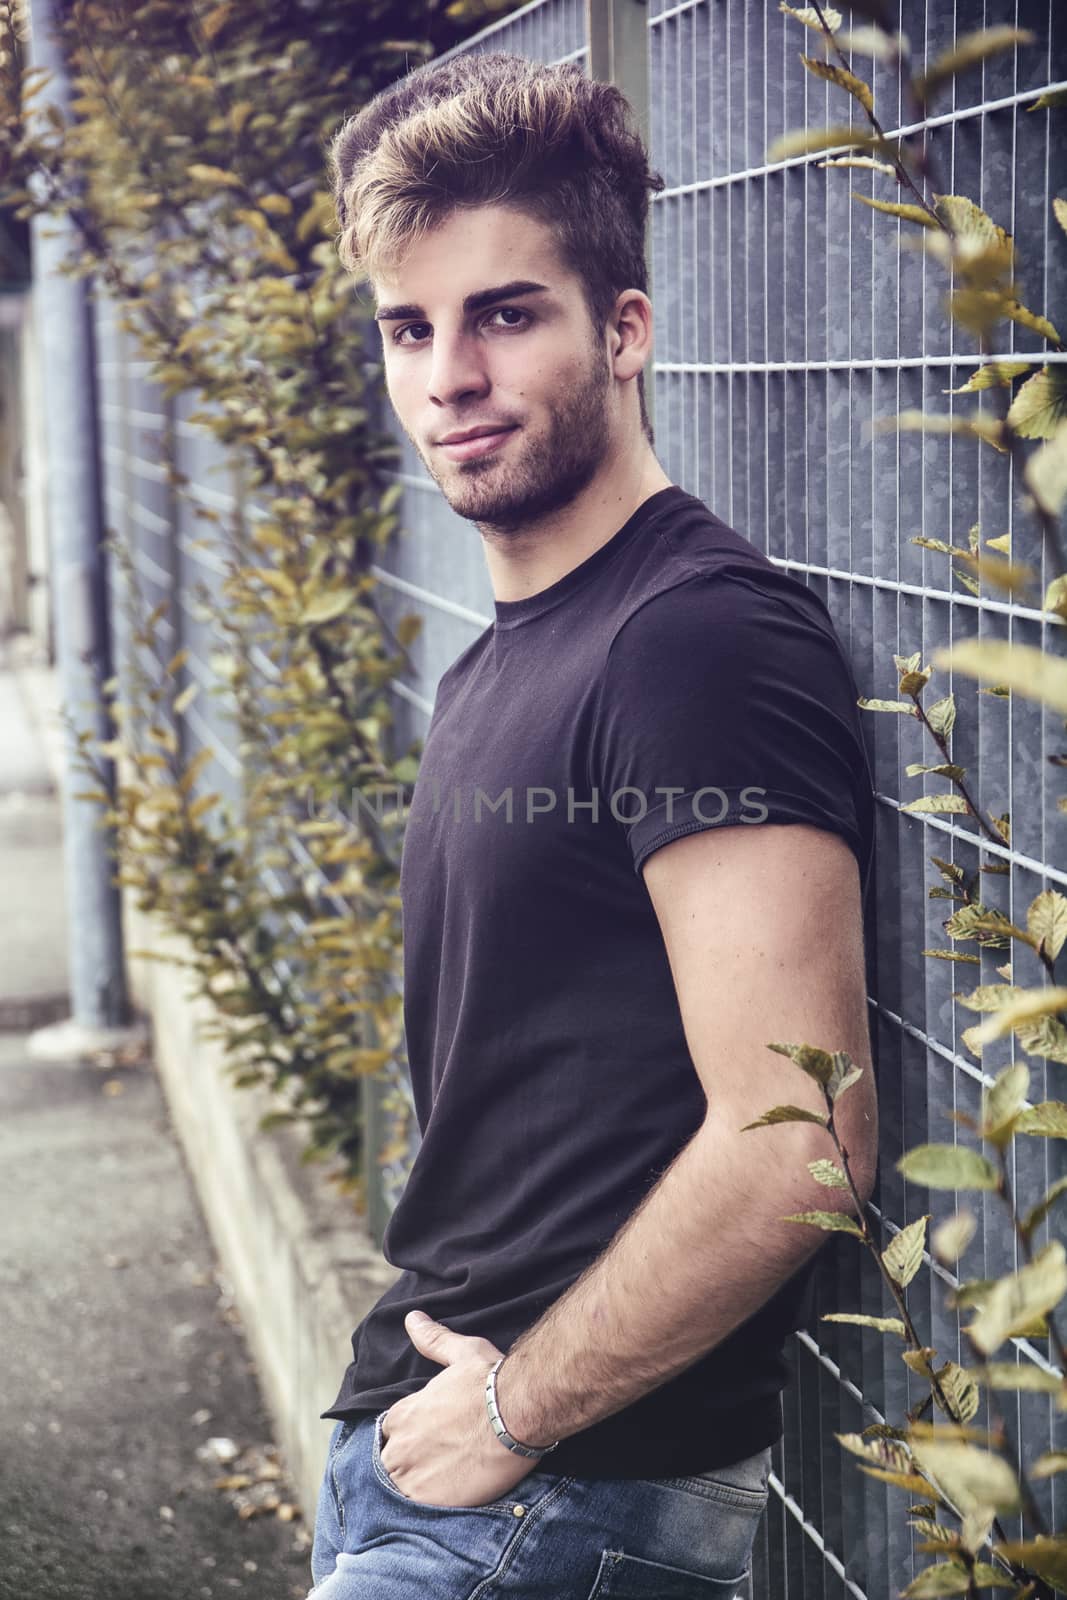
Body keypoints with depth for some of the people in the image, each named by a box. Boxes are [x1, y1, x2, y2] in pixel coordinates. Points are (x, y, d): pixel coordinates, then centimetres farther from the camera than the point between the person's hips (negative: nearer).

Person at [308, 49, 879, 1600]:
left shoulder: (702, 639, -19)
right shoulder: (500, 660, 11)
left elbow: (795, 1143, -25)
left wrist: (515, 1410, -15)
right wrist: (430, 1372, 8)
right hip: (421, 1421, 8)